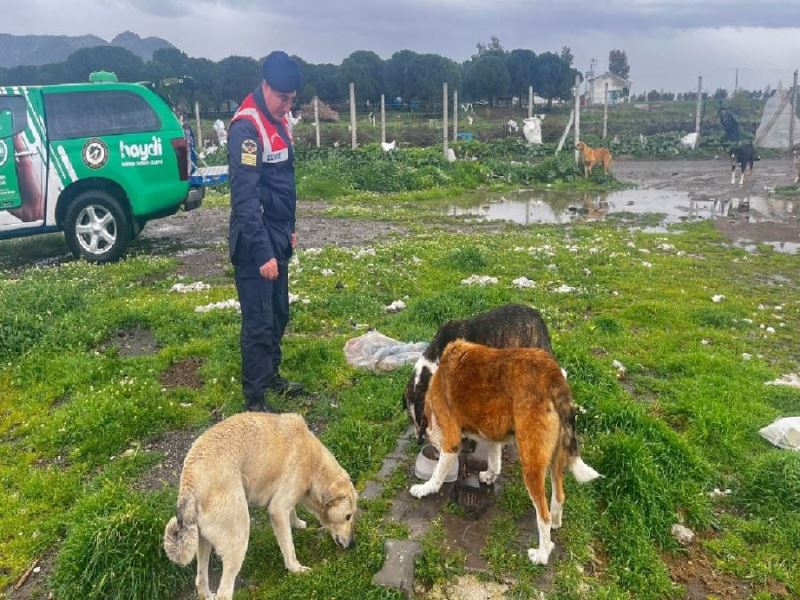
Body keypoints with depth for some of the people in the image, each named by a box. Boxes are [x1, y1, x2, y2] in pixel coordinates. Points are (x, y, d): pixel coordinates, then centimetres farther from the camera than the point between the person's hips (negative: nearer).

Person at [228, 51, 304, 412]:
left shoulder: (279, 120, 11)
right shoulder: (246, 127, -19)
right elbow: (245, 197, -24)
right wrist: (263, 253, -26)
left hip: (278, 237, 9)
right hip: (255, 243, -9)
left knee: (279, 314, 17)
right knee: (259, 323, -3)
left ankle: (271, 377, 34)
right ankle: (254, 400, 8)